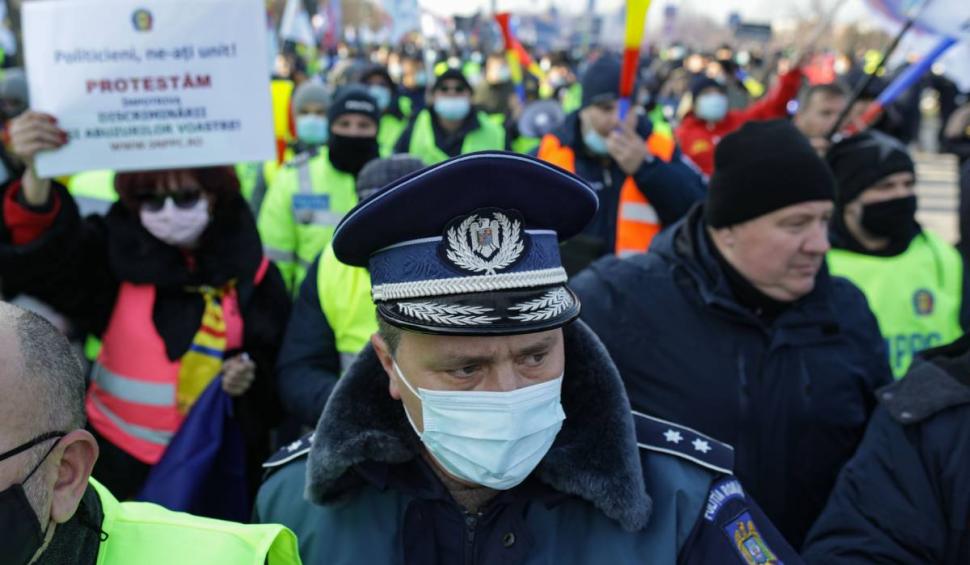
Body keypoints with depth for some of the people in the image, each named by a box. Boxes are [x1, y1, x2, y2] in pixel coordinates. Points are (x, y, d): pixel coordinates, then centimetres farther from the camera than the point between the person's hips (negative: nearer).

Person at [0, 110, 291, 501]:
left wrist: (252, 376, -19)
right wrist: (37, 174, -44)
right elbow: (39, 251, -27)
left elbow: (278, 361, 3)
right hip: (123, 457, -1)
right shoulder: (115, 252, -7)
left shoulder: (248, 267, -4)